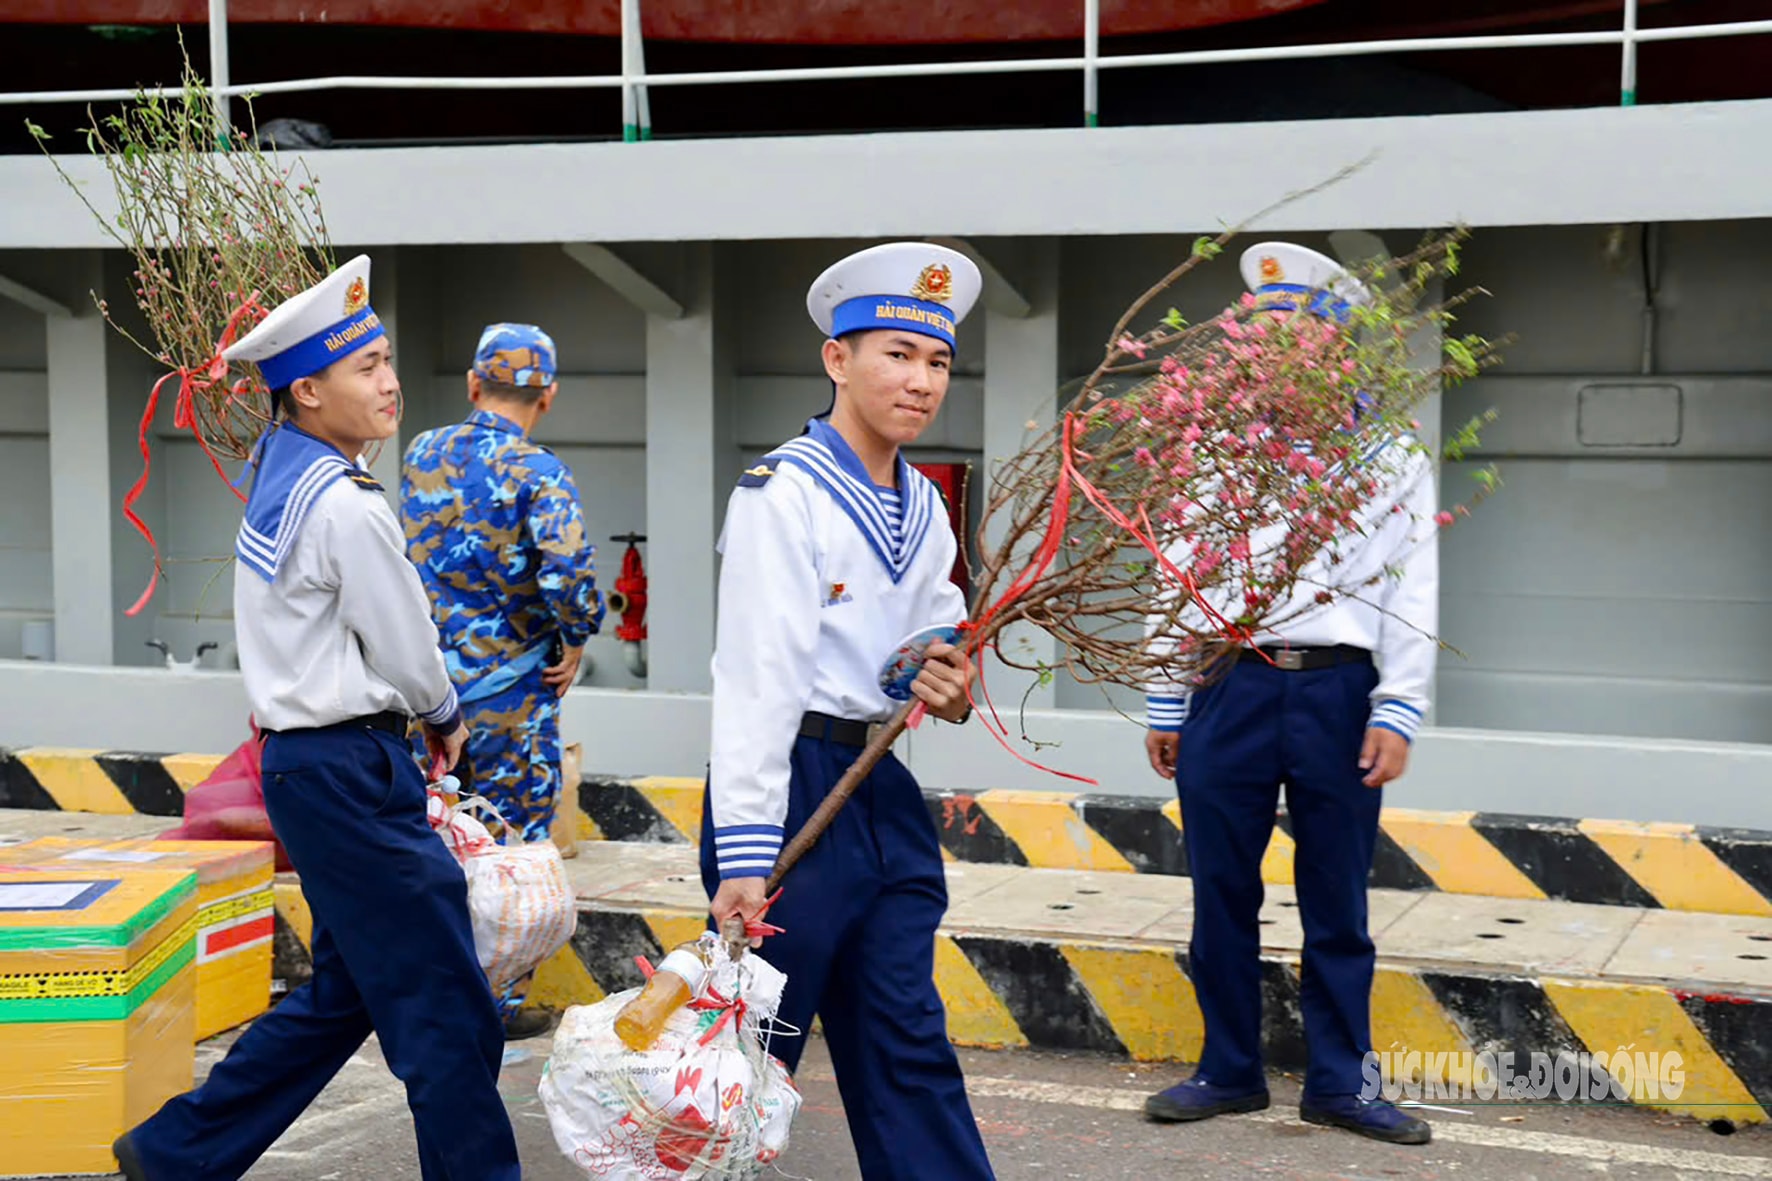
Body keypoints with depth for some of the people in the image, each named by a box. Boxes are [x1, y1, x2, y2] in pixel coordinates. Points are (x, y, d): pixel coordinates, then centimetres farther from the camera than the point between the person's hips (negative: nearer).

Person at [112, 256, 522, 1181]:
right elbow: (405, 650, -11)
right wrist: (445, 719, 9)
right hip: (349, 772, -10)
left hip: (301, 756, 10)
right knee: (446, 1011, -3)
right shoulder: (346, 506, -19)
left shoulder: (279, 471, 10)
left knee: (347, 993, 20)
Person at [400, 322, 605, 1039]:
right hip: (508, 690, -5)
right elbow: (568, 570, -28)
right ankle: (499, 1002, 13)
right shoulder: (536, 472, -15)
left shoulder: (421, 455, 4)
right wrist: (575, 640, -12)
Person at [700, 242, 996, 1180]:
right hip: (792, 782, -7)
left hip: (884, 793, 8)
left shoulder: (923, 508, 11)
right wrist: (745, 855, -22)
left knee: (909, 1049, 11)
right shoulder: (784, 490, -12)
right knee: (754, 1050, -1)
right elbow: (758, 678, -18)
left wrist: (948, 689, -6)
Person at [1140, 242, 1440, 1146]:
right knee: (1222, 894, 7)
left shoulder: (1388, 452, 5)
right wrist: (1164, 705, 8)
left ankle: (1338, 1082, 17)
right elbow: (1178, 572, 11)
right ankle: (1230, 1071, 21)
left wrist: (1397, 712, -6)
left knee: (1337, 903, 5)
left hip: (1336, 691, -1)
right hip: (1228, 687, 2)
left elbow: (1413, 590, 2)